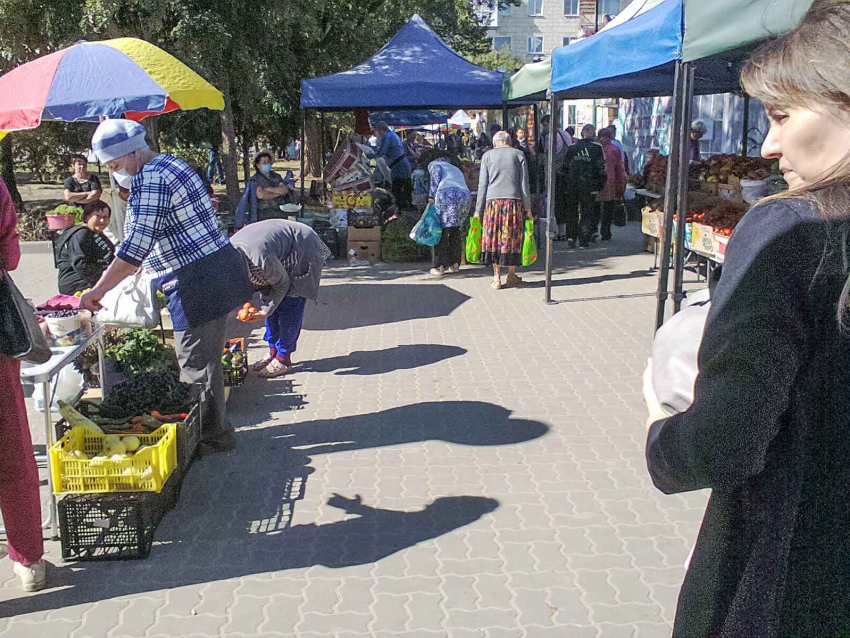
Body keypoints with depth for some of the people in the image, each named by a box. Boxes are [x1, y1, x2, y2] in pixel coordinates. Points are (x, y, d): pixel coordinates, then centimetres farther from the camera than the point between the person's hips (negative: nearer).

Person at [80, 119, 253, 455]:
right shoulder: (170, 164, 16)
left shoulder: (149, 180, -16)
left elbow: (136, 248, -21)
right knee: (205, 358, 18)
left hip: (200, 283, -10)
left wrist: (98, 291, -14)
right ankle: (214, 430, 29)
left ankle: (214, 437, 13)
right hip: (220, 269, 11)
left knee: (196, 364, 1)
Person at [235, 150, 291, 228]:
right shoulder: (254, 180, 1)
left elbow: (285, 190, -2)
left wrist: (267, 189, -8)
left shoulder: (277, 177, 14)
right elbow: (260, 195, -15)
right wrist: (277, 193, -5)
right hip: (263, 216, -4)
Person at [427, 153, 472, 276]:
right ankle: (454, 264, 17)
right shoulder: (456, 169, 40)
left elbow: (436, 173, 1)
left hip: (447, 194, -6)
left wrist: (432, 195, 0)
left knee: (441, 230, -2)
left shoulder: (433, 164, 23)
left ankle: (439, 267, -5)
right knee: (455, 230, 17)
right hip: (466, 195, 6)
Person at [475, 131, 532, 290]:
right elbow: (524, 184, 5)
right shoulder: (519, 154, 10)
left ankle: (497, 278, 4)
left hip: (493, 200, 0)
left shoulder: (487, 155, 9)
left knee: (494, 237, 4)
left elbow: (482, 185, 6)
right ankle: (511, 275, 16)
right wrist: (528, 208, 9)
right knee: (513, 237, 8)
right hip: (514, 200, 0)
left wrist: (478, 210, 8)